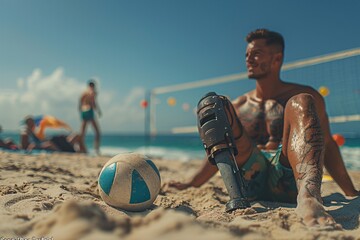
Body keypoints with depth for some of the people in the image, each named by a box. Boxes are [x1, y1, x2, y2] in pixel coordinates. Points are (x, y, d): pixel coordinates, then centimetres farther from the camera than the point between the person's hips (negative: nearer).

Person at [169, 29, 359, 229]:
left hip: (290, 183, -1)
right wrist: (191, 184, 23)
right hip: (251, 181, 2)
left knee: (300, 104, -22)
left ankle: (308, 196, -47)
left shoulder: (305, 95, 13)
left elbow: (327, 145, 15)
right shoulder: (239, 105, 20)